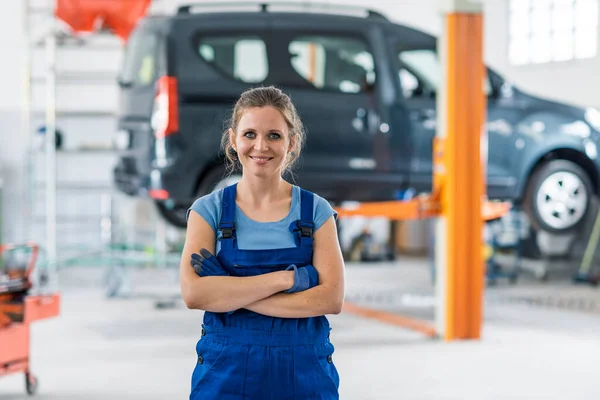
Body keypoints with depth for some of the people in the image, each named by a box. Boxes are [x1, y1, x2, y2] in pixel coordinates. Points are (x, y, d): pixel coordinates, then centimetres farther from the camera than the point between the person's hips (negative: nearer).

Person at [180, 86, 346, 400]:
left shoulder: (316, 211, 2)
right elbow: (193, 293, -13)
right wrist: (288, 278, -16)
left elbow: (332, 298, -10)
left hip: (304, 375, 1)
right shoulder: (209, 209, 1)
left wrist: (231, 295, -15)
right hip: (225, 373, 0)